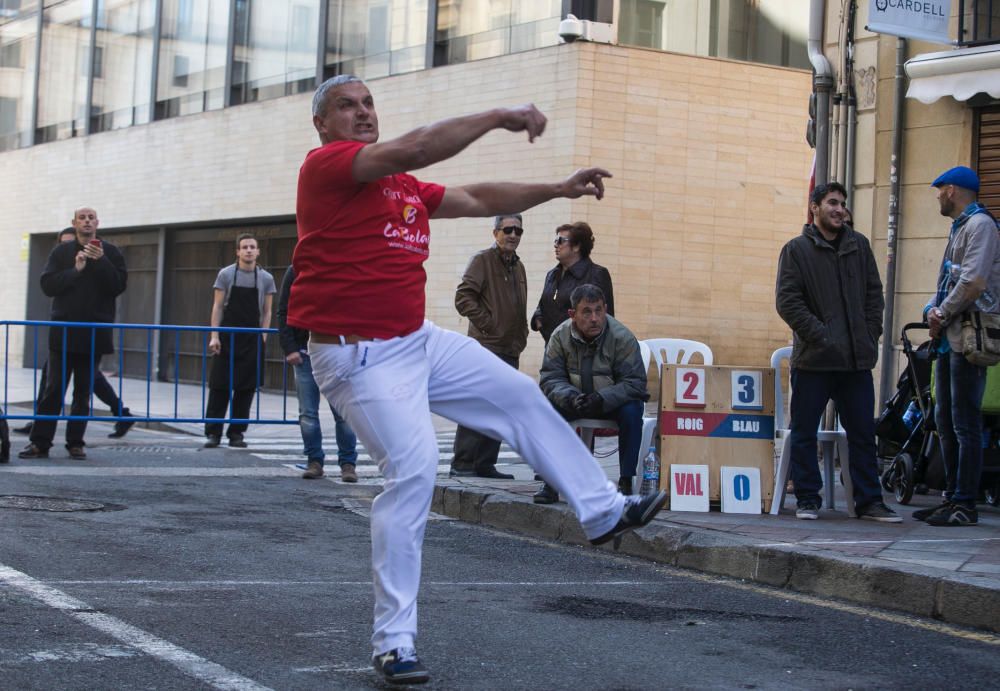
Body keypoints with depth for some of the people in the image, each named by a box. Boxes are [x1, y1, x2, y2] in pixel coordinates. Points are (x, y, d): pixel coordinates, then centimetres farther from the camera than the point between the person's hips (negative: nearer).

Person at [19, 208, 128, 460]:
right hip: (64, 331, 0)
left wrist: (101, 262, -16)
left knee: (83, 392, 5)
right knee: (53, 389, -2)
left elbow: (119, 285, -4)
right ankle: (40, 442, 0)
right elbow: (47, 285, -3)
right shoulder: (61, 252, 6)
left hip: (95, 332, 0)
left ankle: (75, 443, 11)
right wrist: (76, 269, -13)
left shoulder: (110, 252, 6)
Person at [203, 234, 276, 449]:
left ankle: (236, 433, 9)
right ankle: (213, 433, 0)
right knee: (219, 386, -3)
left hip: (251, 342, 2)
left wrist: (263, 339, -1)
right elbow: (218, 307, 2)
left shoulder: (266, 279, 6)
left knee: (246, 388, 2)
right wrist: (214, 336, -6)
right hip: (228, 339, -1)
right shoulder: (226, 274, 2)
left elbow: (266, 312, 8)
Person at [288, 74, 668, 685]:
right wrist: (499, 118, -24)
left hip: (419, 339, 9)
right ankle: (394, 644, -10)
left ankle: (602, 510, 31)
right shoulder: (325, 165, -13)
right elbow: (410, 150, -27)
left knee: (521, 397, 15)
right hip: (361, 355, -9)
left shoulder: (405, 187, 13)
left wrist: (559, 190, 11)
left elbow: (476, 200, 18)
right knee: (413, 470, -19)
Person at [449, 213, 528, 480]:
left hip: (510, 350, 8)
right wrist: (487, 324, -14)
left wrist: (521, 335, 14)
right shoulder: (483, 260, -5)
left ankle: (485, 464, 13)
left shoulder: (518, 266, 19)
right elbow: (463, 298, -13)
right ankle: (462, 463, -5)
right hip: (485, 347, -8)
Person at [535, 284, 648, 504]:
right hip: (575, 402, 2)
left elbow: (634, 383, -19)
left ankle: (626, 482, -23)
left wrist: (601, 399, -35)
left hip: (613, 402, -2)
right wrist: (570, 397, -31)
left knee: (632, 411, -34)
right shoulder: (560, 336, -10)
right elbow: (551, 378, -9)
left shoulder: (622, 337, -17)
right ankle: (551, 483, -20)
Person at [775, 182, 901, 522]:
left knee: (863, 432, 6)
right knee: (804, 432, 3)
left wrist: (870, 335, 3)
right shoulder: (796, 249, 0)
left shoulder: (859, 246, 13)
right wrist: (820, 336, -14)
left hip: (857, 359, 4)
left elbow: (874, 293, 15)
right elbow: (787, 301, -8)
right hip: (813, 358, -3)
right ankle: (808, 500, 12)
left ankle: (869, 501, 13)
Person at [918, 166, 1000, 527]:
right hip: (949, 339, 10)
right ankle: (952, 497, 20)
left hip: (968, 338, -10)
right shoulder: (959, 227, 22)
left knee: (965, 424, -9)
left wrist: (943, 315, -10)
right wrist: (933, 309, 3)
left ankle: (966, 505, -8)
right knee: (945, 421, 13)